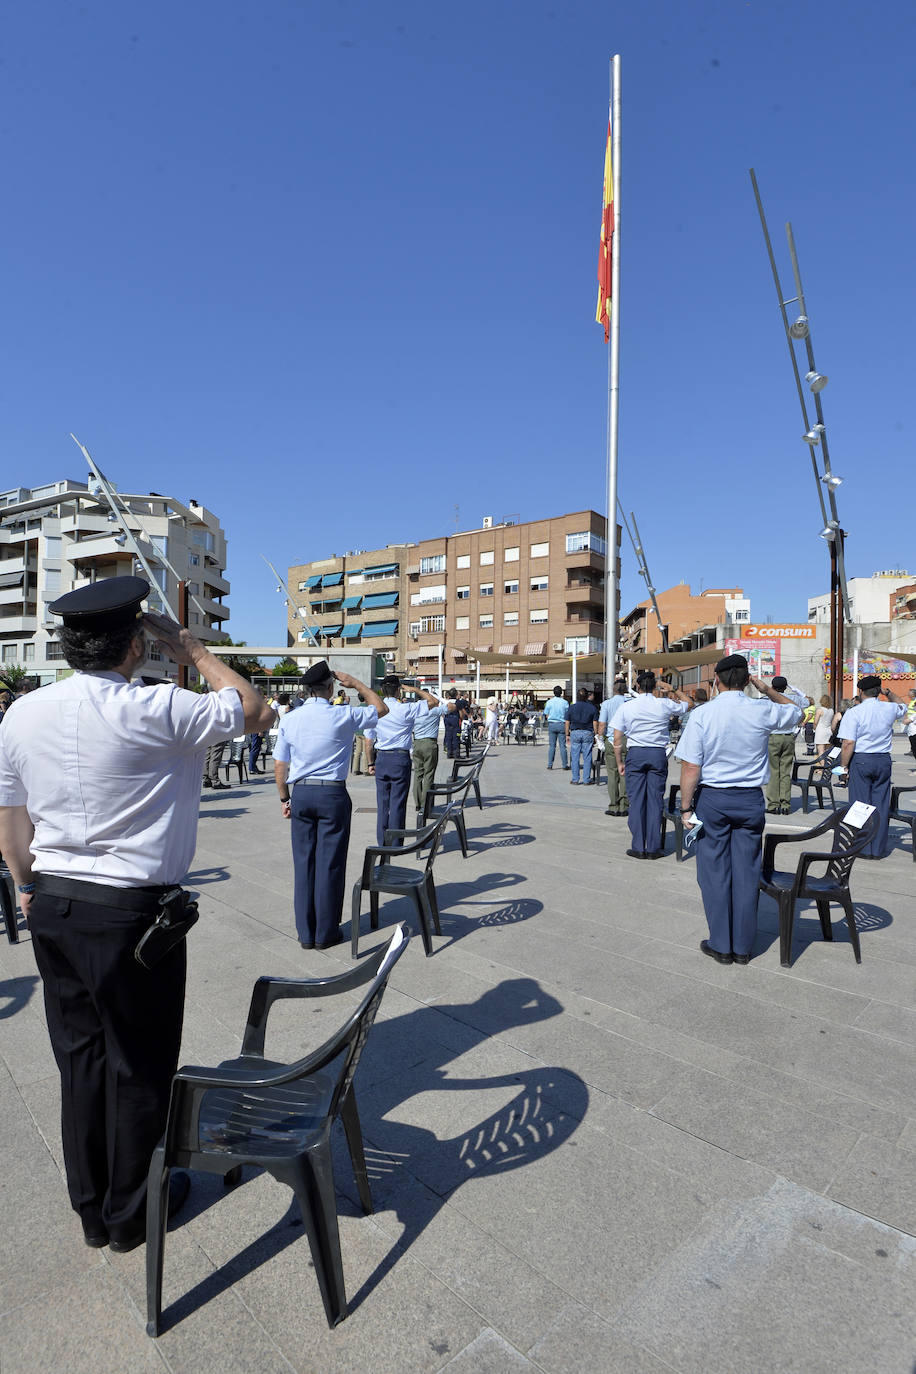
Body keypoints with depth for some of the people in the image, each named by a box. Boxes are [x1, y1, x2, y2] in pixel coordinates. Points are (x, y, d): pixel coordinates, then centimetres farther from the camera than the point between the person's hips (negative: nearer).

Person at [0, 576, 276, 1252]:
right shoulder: (156, 711, -20)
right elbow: (256, 710, -6)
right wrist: (191, 647, -2)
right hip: (131, 910, -6)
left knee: (80, 1055, 21)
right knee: (140, 1065, 14)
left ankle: (91, 1209, 41)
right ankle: (132, 1214, 35)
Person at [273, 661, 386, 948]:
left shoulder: (289, 719, 1)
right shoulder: (343, 716, -9)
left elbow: (280, 765, 5)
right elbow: (380, 708, 7)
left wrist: (285, 798, 16)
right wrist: (355, 683, 10)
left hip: (300, 794, 4)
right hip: (333, 795, -3)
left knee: (303, 861, 11)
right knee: (330, 863, 6)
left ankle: (305, 933, 20)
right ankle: (326, 933, 16)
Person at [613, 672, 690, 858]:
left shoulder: (626, 707, 0)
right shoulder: (664, 705, -1)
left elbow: (617, 740, 2)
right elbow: (686, 703, 21)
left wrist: (620, 762, 11)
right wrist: (672, 689, 25)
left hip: (635, 754, 0)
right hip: (658, 754, 0)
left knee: (636, 800, 4)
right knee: (655, 800, 5)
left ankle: (638, 848, 6)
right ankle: (653, 848, 8)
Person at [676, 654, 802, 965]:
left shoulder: (701, 715, -11)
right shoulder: (763, 712, -5)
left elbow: (690, 768, -12)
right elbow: (796, 712, 19)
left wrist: (686, 808, -4)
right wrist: (768, 690, 17)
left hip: (712, 799, -2)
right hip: (750, 799, 2)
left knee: (715, 872, 9)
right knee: (746, 872, 11)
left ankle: (721, 946, 18)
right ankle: (743, 947, 22)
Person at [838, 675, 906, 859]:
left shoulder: (854, 713, -11)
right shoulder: (889, 709, 2)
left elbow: (848, 743, -16)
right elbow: (901, 705, 30)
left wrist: (844, 766, -8)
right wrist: (888, 693, 20)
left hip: (861, 760, -4)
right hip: (884, 760, 4)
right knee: (881, 805, 9)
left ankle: (864, 849, 9)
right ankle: (879, 849, 15)